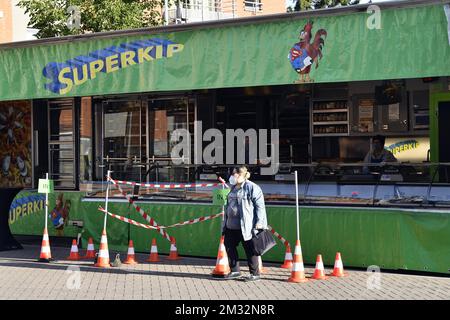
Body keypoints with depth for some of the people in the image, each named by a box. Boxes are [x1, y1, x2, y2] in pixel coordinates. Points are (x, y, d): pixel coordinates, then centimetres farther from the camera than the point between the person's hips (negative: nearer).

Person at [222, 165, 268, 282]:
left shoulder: (252, 188, -9)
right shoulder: (233, 188, 17)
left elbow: (260, 206, -12)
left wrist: (259, 224, -17)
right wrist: (225, 224, 21)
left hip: (246, 227, -8)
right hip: (231, 226, 8)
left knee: (250, 250, -1)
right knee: (229, 246, 8)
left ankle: (255, 273, 9)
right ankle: (235, 271, 19)